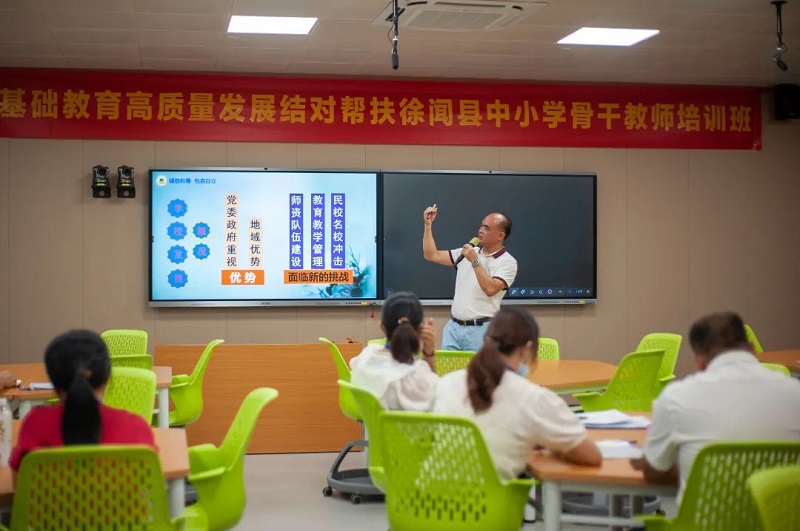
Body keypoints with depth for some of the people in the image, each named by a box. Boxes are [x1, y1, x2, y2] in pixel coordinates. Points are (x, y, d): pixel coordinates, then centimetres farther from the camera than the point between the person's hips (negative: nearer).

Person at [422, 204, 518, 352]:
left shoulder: (507, 262, -6)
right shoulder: (467, 252, 12)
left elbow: (490, 289, -20)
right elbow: (431, 255, 12)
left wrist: (475, 262, -17)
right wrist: (428, 224, 7)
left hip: (480, 329, -5)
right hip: (453, 327, 6)